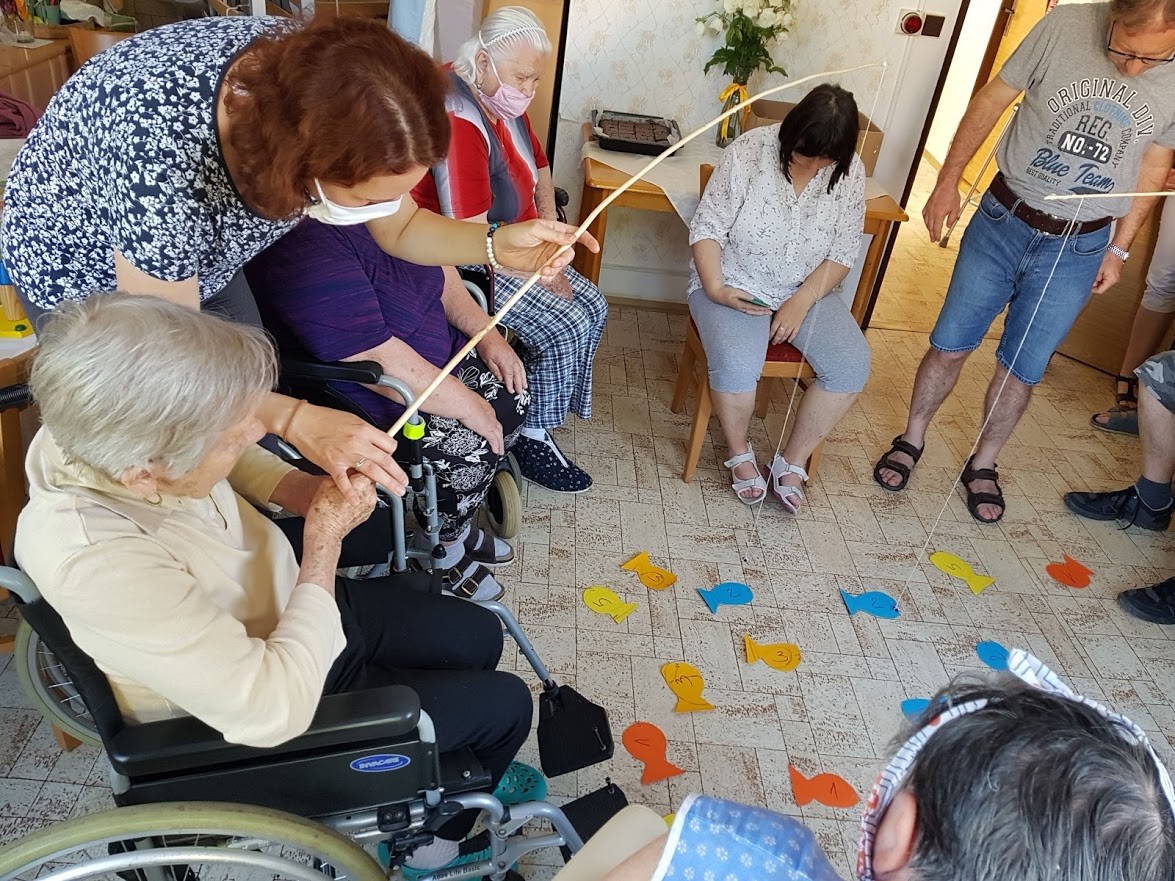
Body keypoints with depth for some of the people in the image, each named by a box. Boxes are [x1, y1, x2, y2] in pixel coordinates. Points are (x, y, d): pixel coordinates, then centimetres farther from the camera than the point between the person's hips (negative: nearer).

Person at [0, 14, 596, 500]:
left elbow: (401, 227, -13)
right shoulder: (162, 166, -45)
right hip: (83, 267, -5)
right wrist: (296, 421, -45)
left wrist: (497, 245, -30)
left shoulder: (313, 77, -27)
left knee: (252, 400, 9)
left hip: (199, 257, 5)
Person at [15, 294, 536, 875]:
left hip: (289, 605, 7)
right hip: (262, 721, -6)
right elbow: (274, 710, -36)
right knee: (504, 705, 5)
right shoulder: (95, 561, -42)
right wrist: (324, 542, -28)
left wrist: (300, 490, -15)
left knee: (481, 635, 17)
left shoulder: (104, 427, -21)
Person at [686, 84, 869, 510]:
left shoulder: (849, 173, -5)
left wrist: (802, 301, -16)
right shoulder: (749, 152, -14)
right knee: (736, 366, -32)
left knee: (852, 366, -19)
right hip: (736, 287, -3)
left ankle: (792, 462, 0)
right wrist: (715, 289, -23)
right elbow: (707, 228, -10)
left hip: (807, 291, 4)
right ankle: (739, 454, -1)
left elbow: (843, 253, -1)